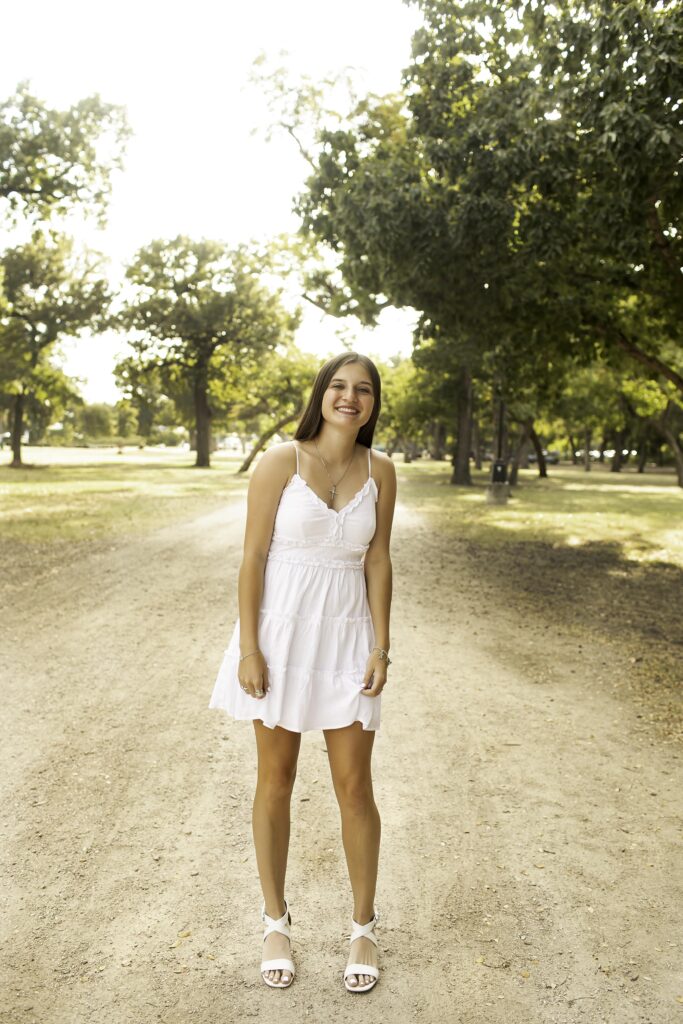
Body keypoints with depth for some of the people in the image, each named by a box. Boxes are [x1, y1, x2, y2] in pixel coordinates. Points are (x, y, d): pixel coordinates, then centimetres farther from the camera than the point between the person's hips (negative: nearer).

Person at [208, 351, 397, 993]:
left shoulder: (380, 471, 1)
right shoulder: (281, 461, -8)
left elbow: (378, 561, 4)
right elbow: (253, 556, -8)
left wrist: (381, 647, -1)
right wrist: (248, 648, -11)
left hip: (346, 638, 2)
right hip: (281, 632, -2)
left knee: (354, 787, 7)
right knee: (275, 782, 12)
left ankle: (364, 928, 28)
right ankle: (276, 923, 32)